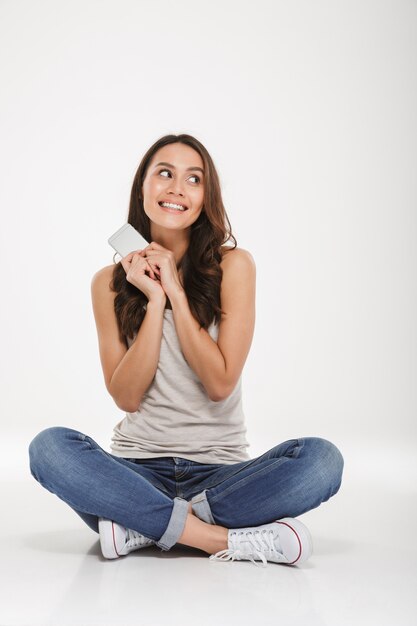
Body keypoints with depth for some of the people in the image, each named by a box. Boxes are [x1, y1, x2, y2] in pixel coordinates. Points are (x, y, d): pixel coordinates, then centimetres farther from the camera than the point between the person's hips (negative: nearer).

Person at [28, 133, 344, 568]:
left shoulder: (233, 266, -2)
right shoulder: (110, 282, 3)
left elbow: (220, 383, -8)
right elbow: (126, 396, -5)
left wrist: (175, 292, -12)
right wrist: (154, 300, -12)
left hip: (220, 470, 0)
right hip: (138, 465, 1)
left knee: (322, 458, -27)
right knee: (49, 446, -28)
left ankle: (142, 525, -21)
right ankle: (222, 539, -25)